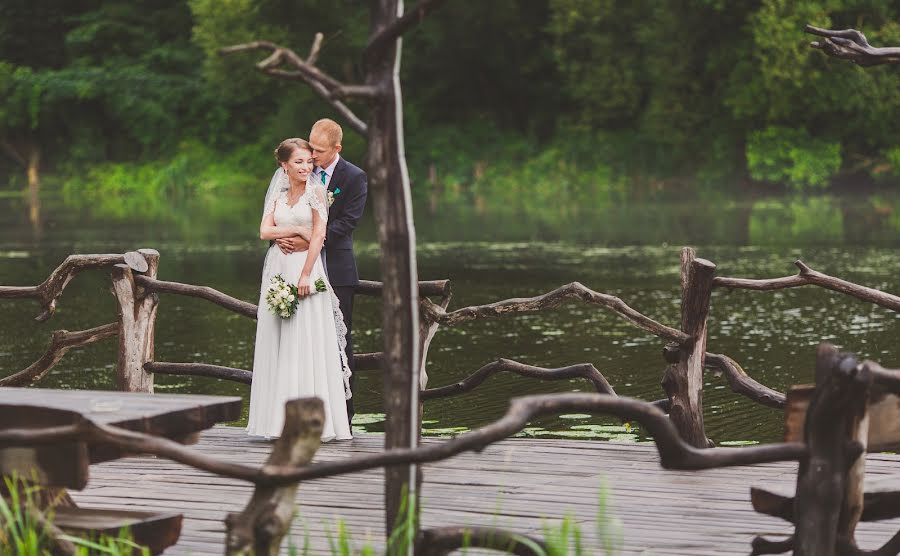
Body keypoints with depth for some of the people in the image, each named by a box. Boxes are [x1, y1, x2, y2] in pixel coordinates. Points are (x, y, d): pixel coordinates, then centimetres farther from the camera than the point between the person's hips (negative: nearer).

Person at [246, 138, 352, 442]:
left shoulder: (316, 192, -1)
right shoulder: (278, 194, 14)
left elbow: (318, 235, -9)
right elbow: (265, 231, 4)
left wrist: (306, 274, -17)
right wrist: (297, 230, -10)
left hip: (306, 267, -5)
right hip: (278, 269, 5)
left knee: (307, 344, -7)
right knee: (278, 344, 3)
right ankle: (281, 419, 6)